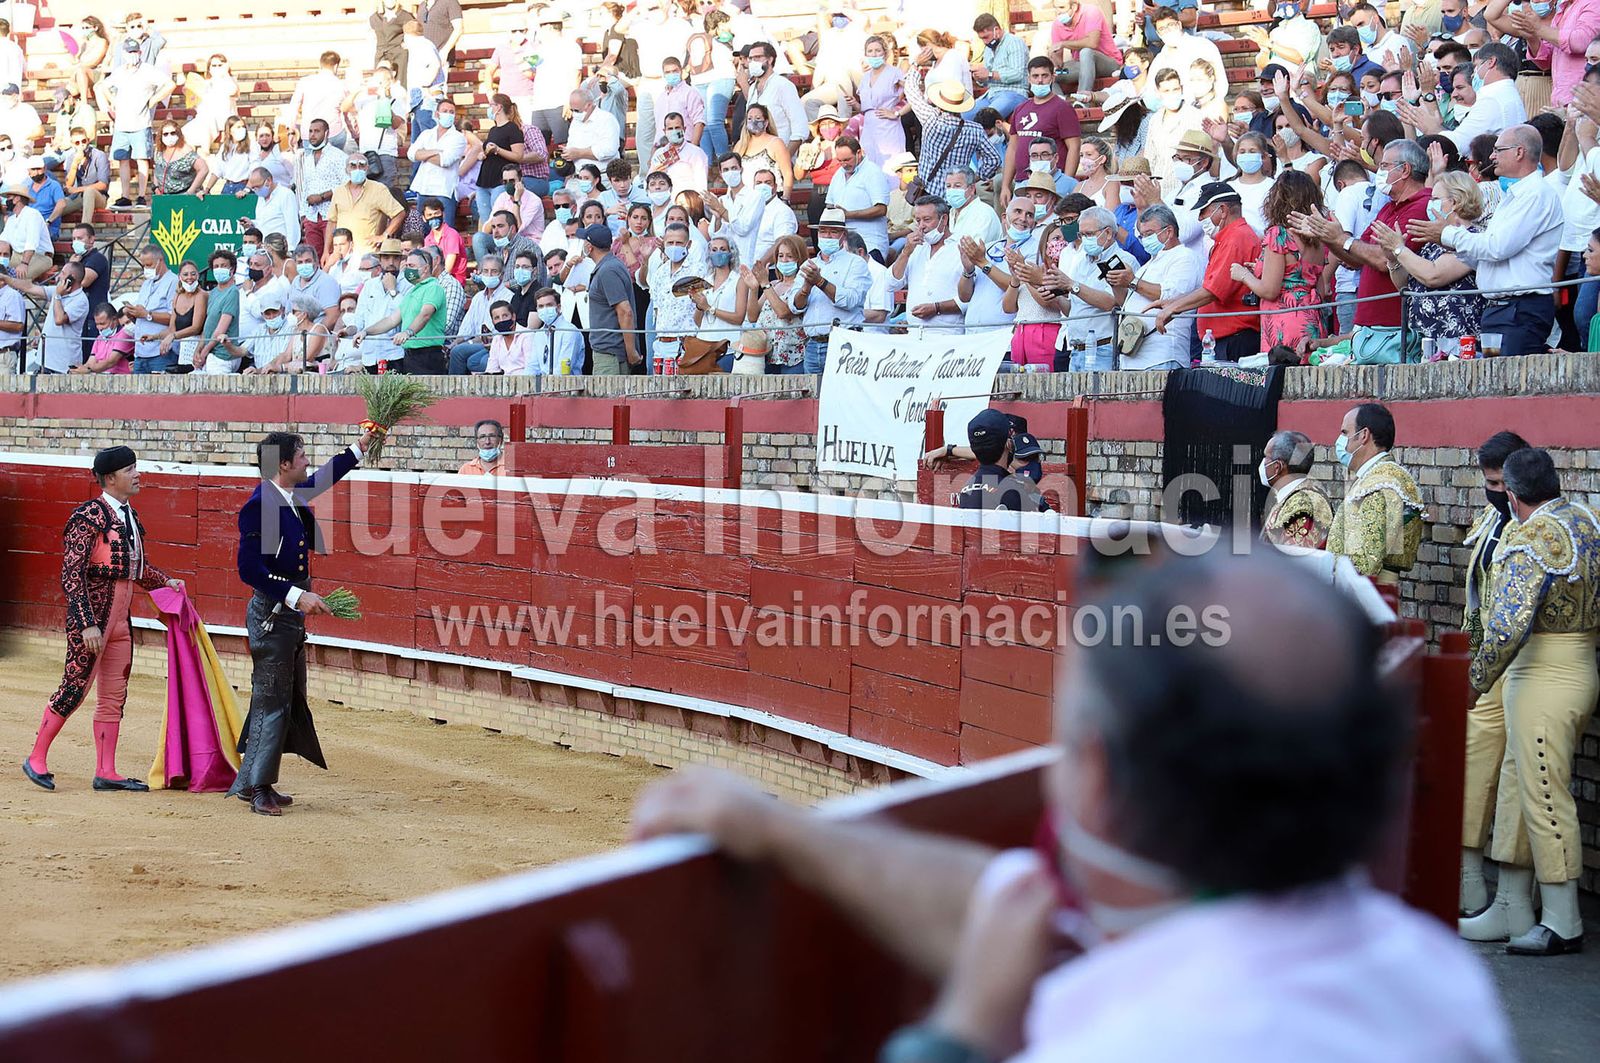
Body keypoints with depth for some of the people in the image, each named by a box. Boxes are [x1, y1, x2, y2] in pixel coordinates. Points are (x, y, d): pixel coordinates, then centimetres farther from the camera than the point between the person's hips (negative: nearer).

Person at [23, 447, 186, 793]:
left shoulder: (130, 516, 13)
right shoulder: (89, 515, -13)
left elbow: (140, 567, 25)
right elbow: (71, 575, -17)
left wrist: (167, 583, 7)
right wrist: (87, 623, -22)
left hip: (120, 618, 8)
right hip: (93, 614, -8)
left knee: (114, 696, 9)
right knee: (75, 688, -3)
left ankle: (106, 772, 15)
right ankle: (37, 759, 12)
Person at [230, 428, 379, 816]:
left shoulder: (295, 497, 8)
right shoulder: (259, 506, -19)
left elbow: (324, 478, 31)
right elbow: (250, 569, -23)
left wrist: (361, 447, 33)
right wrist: (297, 596, -26)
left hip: (291, 613, 10)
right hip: (270, 613, -10)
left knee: (290, 701, 12)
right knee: (272, 701, -6)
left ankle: (253, 783, 18)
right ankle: (255, 786, 0)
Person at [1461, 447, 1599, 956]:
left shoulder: (1530, 540, -19)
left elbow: (1509, 625, -25)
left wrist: (1476, 680, -18)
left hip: (1545, 679, -10)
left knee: (1543, 793, -3)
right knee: (1516, 786, 15)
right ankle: (1509, 911, 21)